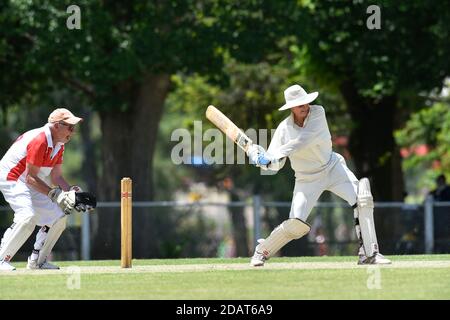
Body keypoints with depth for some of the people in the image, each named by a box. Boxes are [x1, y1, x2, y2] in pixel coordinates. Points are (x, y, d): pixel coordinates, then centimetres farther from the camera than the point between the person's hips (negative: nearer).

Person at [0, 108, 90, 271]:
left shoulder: (59, 144, 5)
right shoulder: (39, 141, -25)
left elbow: (56, 176, 8)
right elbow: (31, 177, -26)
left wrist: (70, 191, -11)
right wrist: (55, 194, -31)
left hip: (32, 185, 10)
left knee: (58, 217, 7)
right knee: (28, 217, -30)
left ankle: (37, 261, 16)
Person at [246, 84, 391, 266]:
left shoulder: (318, 113, -16)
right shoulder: (284, 128, -13)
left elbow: (303, 140, -31)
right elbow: (274, 164, -13)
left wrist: (275, 156, -39)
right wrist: (259, 158, -36)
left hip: (332, 168, 1)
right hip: (307, 179, -1)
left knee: (362, 200, -20)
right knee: (296, 223, -11)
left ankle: (369, 254, -16)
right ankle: (262, 250, 15)